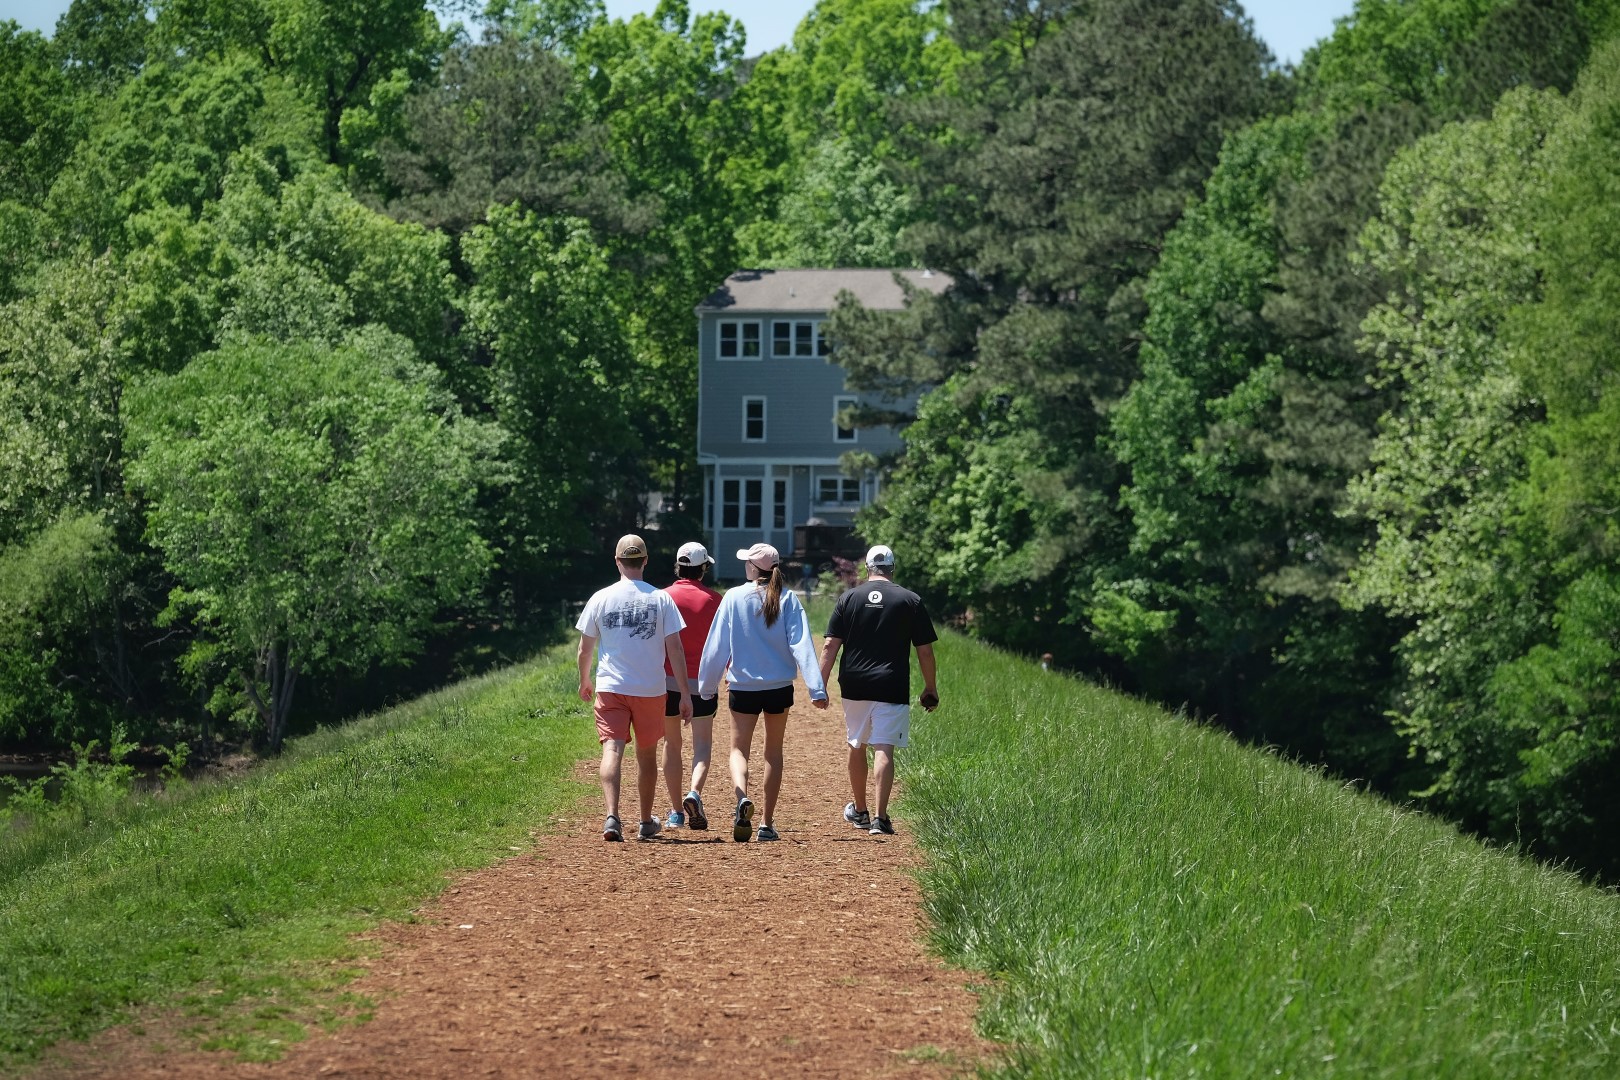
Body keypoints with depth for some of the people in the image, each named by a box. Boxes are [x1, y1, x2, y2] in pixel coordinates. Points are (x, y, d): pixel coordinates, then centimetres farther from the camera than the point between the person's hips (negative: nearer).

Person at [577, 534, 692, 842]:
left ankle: (612, 816, -30)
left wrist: (584, 682, 24)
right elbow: (675, 648, -5)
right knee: (647, 755, 16)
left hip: (610, 689, -1)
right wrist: (685, 693, 0)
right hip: (650, 689, 1)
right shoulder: (661, 600, -2)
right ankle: (647, 822, 27)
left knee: (612, 750, -9)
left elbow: (585, 648, 6)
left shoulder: (601, 598, -1)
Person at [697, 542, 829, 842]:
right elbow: (801, 644, -11)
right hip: (779, 687, 2)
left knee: (739, 750, 6)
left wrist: (707, 685, 6)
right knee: (774, 752, 14)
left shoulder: (734, 598, -6)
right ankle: (768, 824, 15)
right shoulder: (787, 599, -4)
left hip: (744, 687, -2)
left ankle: (742, 798, -25)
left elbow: (717, 645, -4)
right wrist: (816, 688, -14)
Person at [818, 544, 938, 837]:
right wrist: (930, 688, 12)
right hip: (891, 688, -2)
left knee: (857, 747, 18)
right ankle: (880, 818, -16)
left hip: (854, 685, 2)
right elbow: (925, 651, 1)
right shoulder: (911, 601, 1)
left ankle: (860, 811, 31)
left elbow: (830, 646, 0)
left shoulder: (848, 598, 5)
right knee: (884, 749, -6)